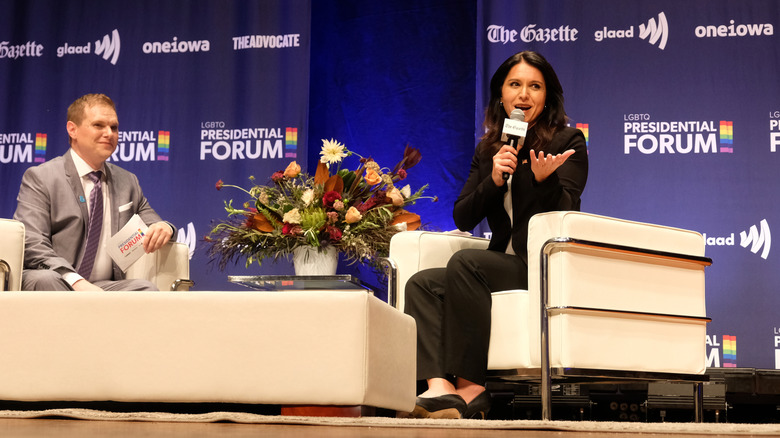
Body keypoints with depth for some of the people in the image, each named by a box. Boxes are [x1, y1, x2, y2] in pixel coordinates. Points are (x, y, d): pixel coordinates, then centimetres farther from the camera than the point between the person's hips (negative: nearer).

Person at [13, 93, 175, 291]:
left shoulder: (128, 182, 21)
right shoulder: (39, 178, 3)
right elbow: (31, 244, -9)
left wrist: (164, 228, -4)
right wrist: (77, 282, -27)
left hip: (105, 286, 4)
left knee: (146, 287, -29)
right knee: (44, 280, -39)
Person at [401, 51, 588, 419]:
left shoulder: (569, 141, 2)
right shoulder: (488, 150, 16)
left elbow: (565, 213, -10)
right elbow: (463, 219, 6)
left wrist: (545, 179, -29)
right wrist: (494, 181, -10)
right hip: (504, 263, 6)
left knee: (465, 262, -29)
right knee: (421, 283, -15)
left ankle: (470, 388, -29)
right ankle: (440, 386, -37)